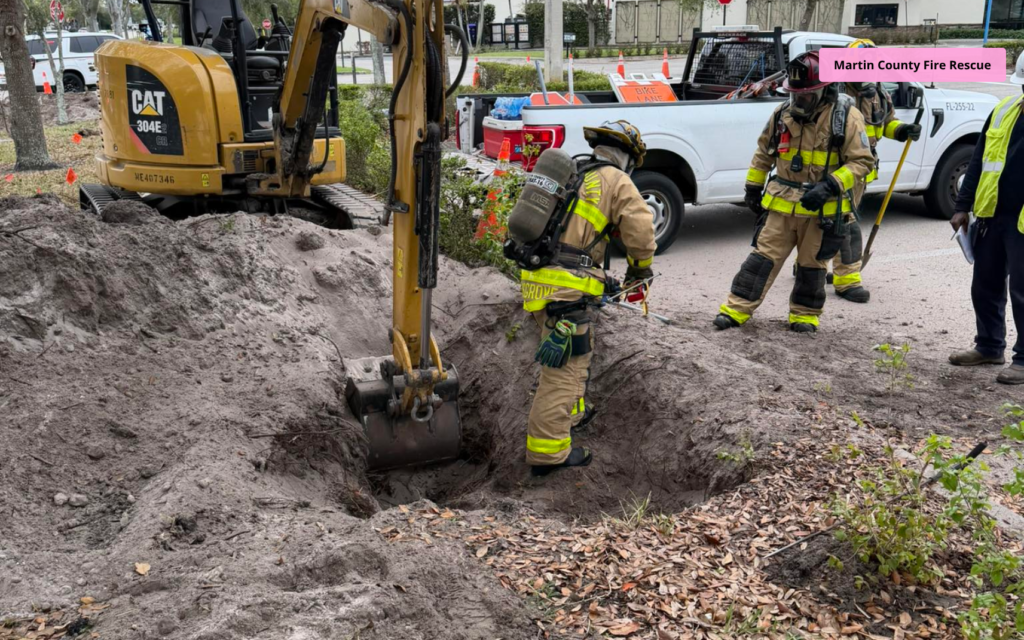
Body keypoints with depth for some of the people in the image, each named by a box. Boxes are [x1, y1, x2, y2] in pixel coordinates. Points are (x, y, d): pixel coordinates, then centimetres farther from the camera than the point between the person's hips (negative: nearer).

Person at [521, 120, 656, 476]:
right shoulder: (616, 181, 0)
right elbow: (640, 230, -5)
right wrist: (640, 268, 16)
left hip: (537, 279, 8)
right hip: (566, 287, -8)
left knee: (580, 349, 28)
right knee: (566, 367, -4)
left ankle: (571, 413, 43)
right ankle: (547, 452, -1)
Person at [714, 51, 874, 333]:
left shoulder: (846, 116, -10)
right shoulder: (783, 113, 2)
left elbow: (862, 161, -10)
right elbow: (763, 152, 15)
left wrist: (829, 186, -22)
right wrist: (753, 187, 14)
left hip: (822, 208, -2)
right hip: (781, 203, 3)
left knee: (812, 262, 10)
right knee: (763, 255, 3)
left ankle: (804, 313, 25)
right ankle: (738, 307, 7)